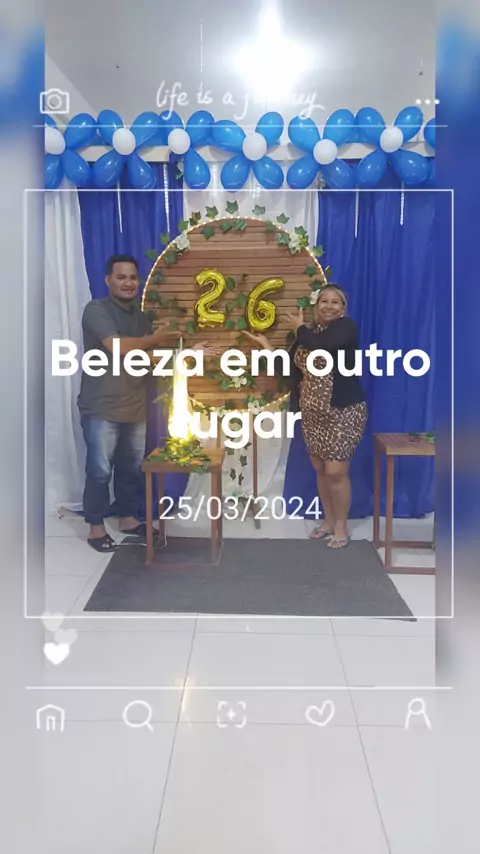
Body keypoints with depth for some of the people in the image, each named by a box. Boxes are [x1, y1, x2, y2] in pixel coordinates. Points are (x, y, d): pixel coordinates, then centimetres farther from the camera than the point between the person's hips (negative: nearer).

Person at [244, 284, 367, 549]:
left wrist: (300, 327, -7)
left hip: (343, 412, -7)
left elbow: (320, 346, -26)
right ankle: (328, 520, 29)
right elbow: (290, 368, 15)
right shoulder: (307, 334, 12)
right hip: (313, 414, 7)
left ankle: (341, 526, 12)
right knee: (320, 469, 13)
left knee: (336, 471, -6)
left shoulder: (346, 327, -9)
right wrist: (266, 345, 11)